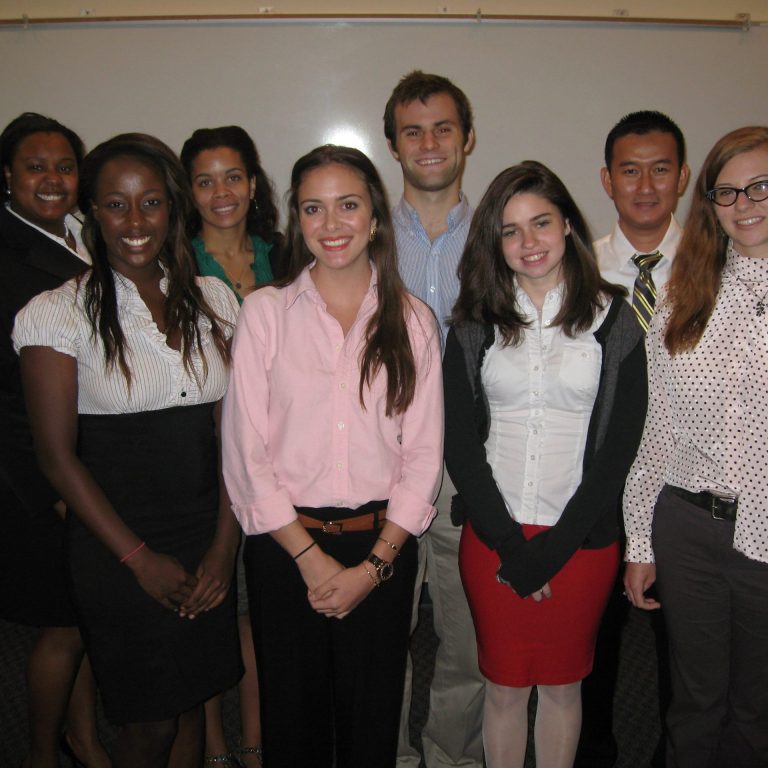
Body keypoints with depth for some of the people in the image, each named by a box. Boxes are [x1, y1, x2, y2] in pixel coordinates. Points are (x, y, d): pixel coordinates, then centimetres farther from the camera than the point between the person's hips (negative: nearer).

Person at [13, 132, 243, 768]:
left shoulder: (212, 298, 2)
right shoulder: (58, 312, -8)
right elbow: (58, 456, -8)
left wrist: (224, 544, -4)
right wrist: (140, 558, -8)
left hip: (207, 545, 3)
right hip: (119, 554, -3)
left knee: (192, 707, 16)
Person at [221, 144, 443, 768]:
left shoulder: (413, 321, 3)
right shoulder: (264, 312, -1)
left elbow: (424, 455, 1)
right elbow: (245, 450, -5)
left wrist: (373, 565, -6)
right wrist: (309, 556, -8)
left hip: (383, 547, 1)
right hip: (284, 546, -1)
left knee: (372, 716, 12)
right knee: (293, 714, 12)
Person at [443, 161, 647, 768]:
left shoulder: (614, 321, -2)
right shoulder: (475, 325, 2)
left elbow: (621, 446, -5)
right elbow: (459, 441, -1)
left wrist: (551, 548, -9)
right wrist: (509, 542, -9)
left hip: (581, 537, -1)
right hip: (492, 537, 1)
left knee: (562, 685, 14)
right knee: (504, 686, 12)